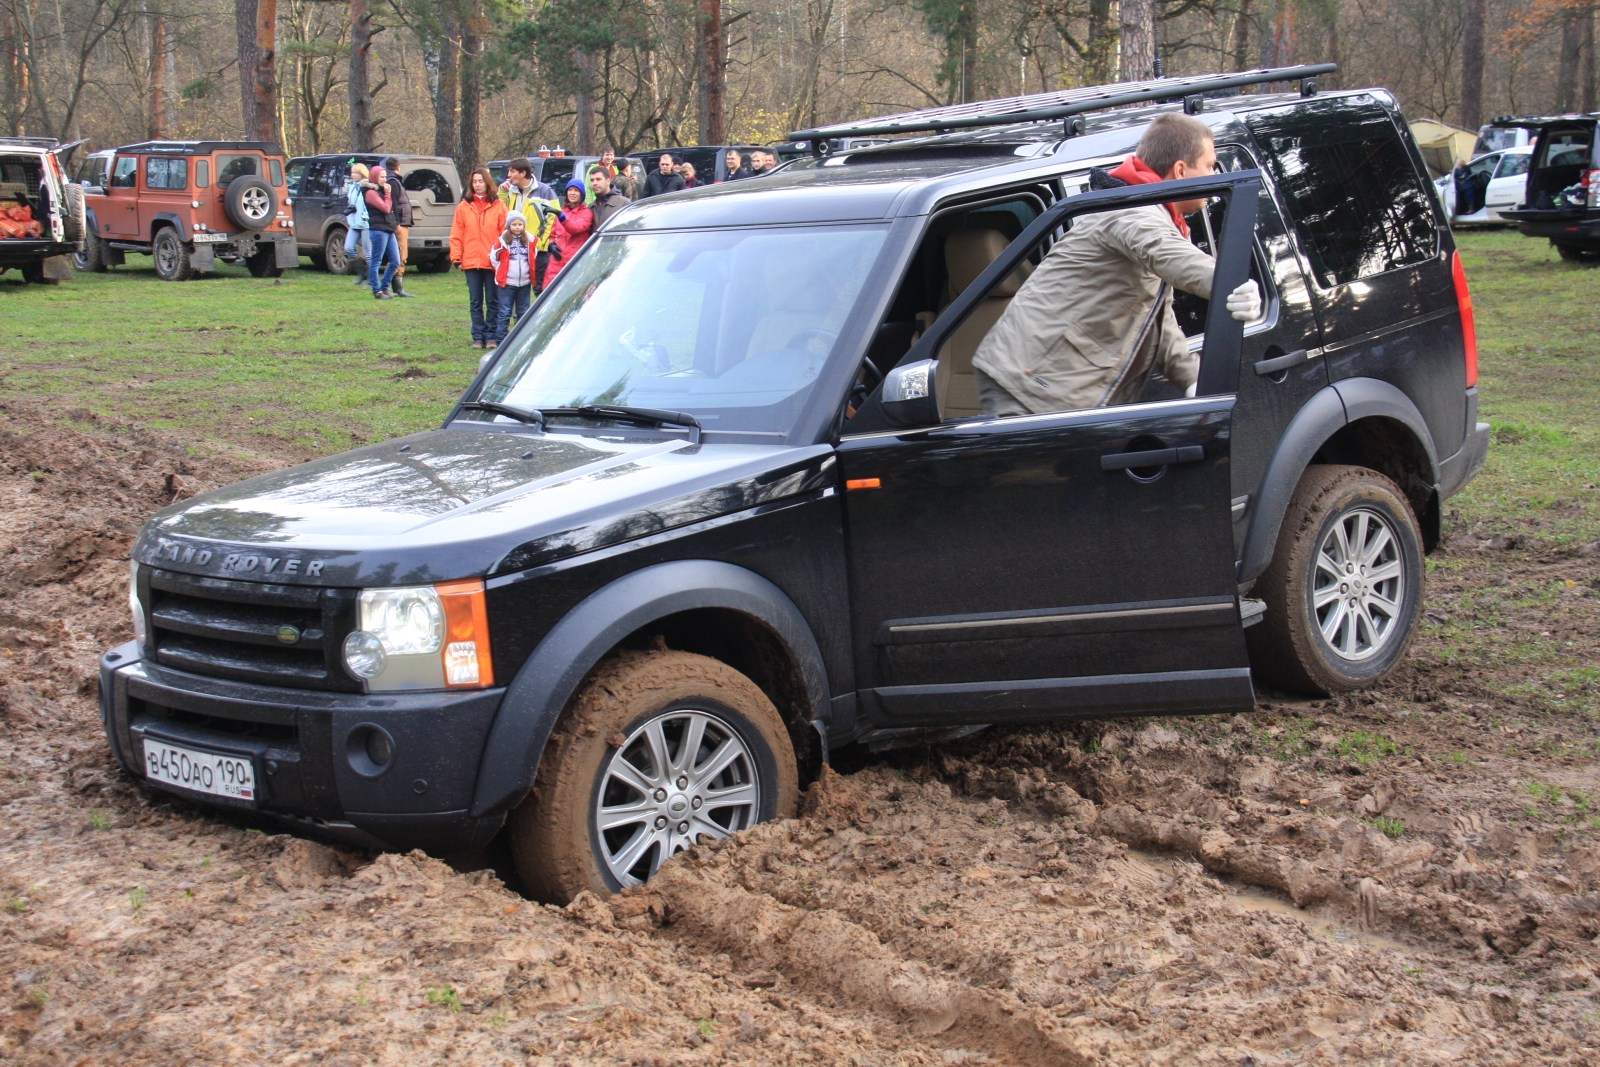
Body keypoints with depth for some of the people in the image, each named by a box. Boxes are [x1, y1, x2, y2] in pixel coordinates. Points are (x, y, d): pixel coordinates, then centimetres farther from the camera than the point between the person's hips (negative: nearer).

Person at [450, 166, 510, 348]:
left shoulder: (498, 205, 2)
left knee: (493, 301, 4)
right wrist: (456, 258, -2)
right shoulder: (464, 206, 6)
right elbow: (456, 235, 6)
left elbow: (505, 232, 0)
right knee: (475, 302, 6)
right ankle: (478, 337, 11)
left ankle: (491, 336, 10)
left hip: (493, 262, -2)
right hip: (471, 262, 2)